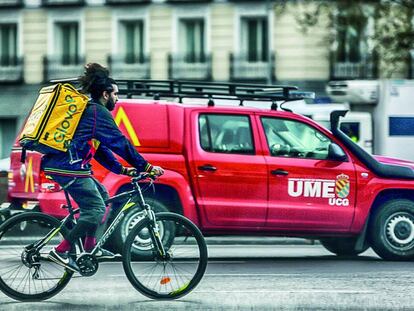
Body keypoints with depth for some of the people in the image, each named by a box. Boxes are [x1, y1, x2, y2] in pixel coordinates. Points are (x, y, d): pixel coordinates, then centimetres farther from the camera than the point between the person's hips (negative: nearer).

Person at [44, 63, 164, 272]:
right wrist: (146, 167, -9)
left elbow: (100, 148, 28)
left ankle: (90, 247, 19)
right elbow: (120, 143, -10)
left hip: (58, 165, 10)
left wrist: (121, 169, 23)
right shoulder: (99, 112, -6)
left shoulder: (88, 110, 26)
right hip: (68, 167, -10)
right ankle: (62, 251, -14)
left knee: (101, 195, 21)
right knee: (96, 209, -11)